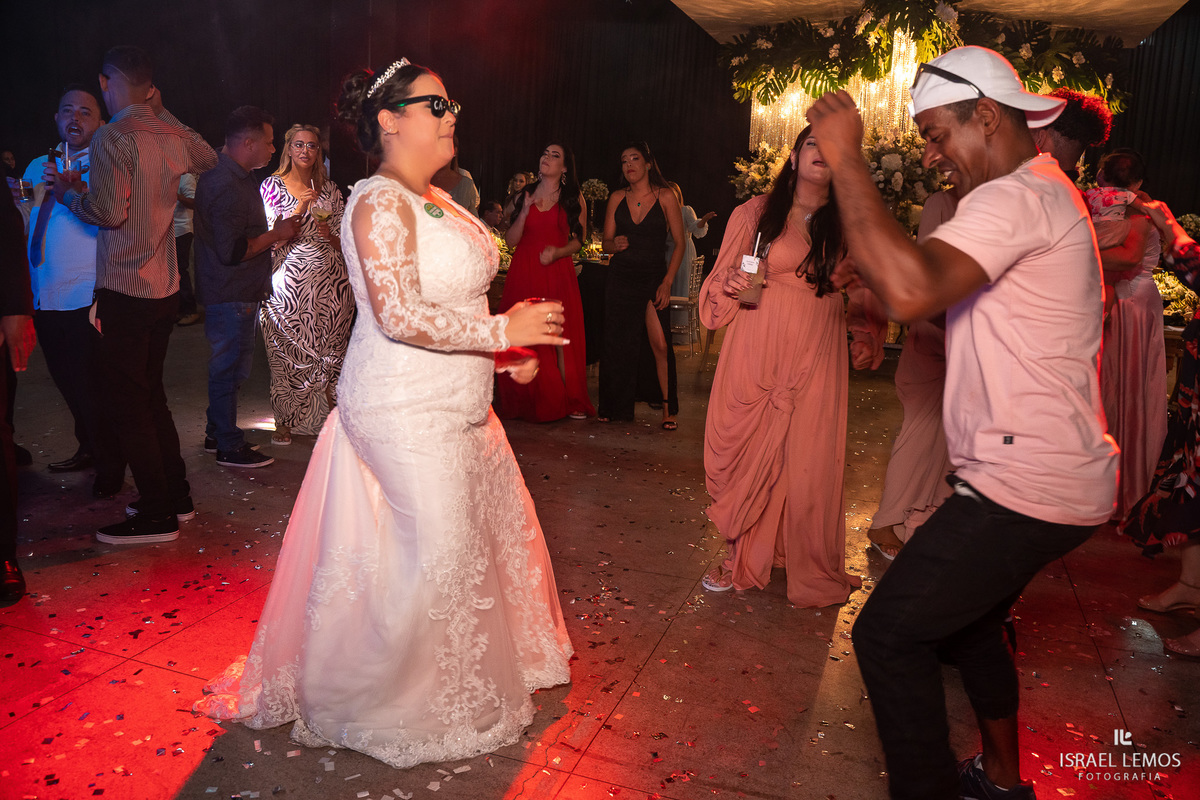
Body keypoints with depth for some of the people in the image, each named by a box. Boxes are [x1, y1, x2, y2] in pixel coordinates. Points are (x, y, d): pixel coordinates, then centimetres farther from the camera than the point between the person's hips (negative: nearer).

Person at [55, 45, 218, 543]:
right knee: (149, 395, 18)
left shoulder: (113, 137, -14)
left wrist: (68, 193, -1)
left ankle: (157, 514, 4)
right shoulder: (173, 136, 8)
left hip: (125, 293, -8)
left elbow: (110, 212, -20)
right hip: (165, 290, 8)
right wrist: (163, 112, 30)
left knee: (124, 402, 0)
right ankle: (175, 493, 24)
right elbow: (210, 160, 30)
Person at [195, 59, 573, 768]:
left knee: (493, 524, 17)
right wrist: (504, 330, -21)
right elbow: (400, 317, -27)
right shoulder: (380, 203, -17)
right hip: (407, 412, -10)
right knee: (434, 553, -2)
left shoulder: (434, 200, 13)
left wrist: (506, 353, 7)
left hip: (454, 408, 10)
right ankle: (393, 707, 22)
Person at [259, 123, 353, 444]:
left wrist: (330, 234, -11)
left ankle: (328, 415, 15)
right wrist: (298, 210, -15)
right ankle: (284, 421, 14)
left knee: (328, 351, 3)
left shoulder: (329, 189, 10)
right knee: (287, 351, 2)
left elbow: (343, 242, 11)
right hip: (289, 283, -1)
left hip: (329, 282, 2)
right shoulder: (272, 185, 3)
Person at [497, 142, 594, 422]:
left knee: (561, 338, -4)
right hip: (524, 274, 2)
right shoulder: (524, 196, 11)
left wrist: (557, 251, -13)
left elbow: (578, 241, 5)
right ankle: (527, 402, 9)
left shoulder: (574, 199, 6)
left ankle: (569, 402, 6)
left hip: (558, 274, -2)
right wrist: (525, 212, -7)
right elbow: (511, 241, 7)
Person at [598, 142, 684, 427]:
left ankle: (668, 408, 1)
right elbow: (606, 242, 11)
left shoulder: (665, 197, -1)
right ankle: (613, 407, 17)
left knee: (660, 344, -11)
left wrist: (667, 282, -9)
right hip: (620, 277, 3)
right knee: (616, 344, 3)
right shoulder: (617, 198, 7)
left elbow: (679, 243, -1)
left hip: (653, 278, -3)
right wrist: (615, 244, -14)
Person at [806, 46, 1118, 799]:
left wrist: (846, 159, -29)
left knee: (889, 633, -6)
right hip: (1051, 474, 11)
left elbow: (910, 290, -36)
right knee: (966, 616, 26)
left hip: (1027, 485, -11)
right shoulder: (1043, 193, 17)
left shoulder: (1016, 199, -18)